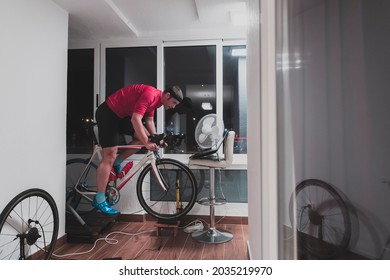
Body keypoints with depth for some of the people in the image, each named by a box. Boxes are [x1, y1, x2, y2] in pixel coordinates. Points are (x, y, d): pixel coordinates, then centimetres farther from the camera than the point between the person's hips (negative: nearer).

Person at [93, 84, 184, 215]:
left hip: (121, 115, 9)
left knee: (144, 136, 1)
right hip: (107, 113, -9)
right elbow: (135, 119, -31)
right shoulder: (150, 94, -24)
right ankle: (99, 200, -4)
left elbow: (149, 120, 14)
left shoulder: (156, 99, 7)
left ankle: (117, 162, 11)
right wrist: (147, 143, -28)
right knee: (109, 156, -10)